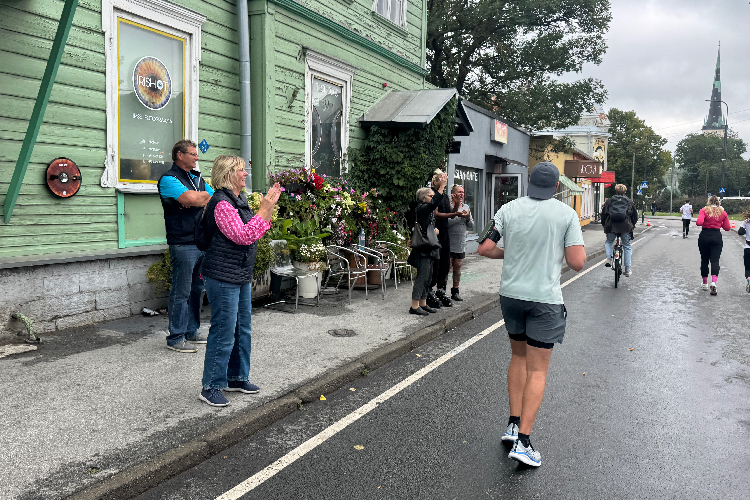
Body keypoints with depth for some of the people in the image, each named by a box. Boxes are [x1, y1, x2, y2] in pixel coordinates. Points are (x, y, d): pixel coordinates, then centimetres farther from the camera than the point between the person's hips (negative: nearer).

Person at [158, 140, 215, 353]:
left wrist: (197, 199, -5)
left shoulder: (198, 179, 19)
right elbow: (190, 198, -23)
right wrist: (204, 197, -1)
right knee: (181, 291, -4)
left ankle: (192, 331, 24)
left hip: (202, 242, 8)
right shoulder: (169, 179, -7)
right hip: (183, 244, -8)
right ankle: (175, 337, 4)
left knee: (197, 289, 13)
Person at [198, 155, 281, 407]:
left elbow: (254, 233, 19)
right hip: (223, 277, -10)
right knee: (223, 334, -4)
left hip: (241, 277, 10)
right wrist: (264, 210, -20)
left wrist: (268, 208, 8)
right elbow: (243, 236, -23)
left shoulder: (239, 200, 14)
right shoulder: (221, 203, -17)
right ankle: (211, 387, 8)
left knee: (242, 330, 17)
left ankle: (237, 378, 30)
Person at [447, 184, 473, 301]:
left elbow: (471, 226, 13)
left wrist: (468, 218, -6)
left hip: (461, 245, 6)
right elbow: (445, 223, -20)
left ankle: (455, 292, 19)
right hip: (449, 244, -6)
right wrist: (457, 215, -22)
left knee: (457, 268, 11)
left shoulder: (466, 207, 14)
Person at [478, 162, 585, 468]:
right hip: (545, 299, -3)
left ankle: (513, 424, 21)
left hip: (510, 293, 3)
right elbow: (577, 262, -9)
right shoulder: (567, 214, -5)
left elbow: (485, 248, -3)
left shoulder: (509, 209, 0)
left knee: (518, 356, 21)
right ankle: (522, 441, 2)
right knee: (537, 370, 3)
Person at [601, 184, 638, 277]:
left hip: (611, 226, 0)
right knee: (627, 247, 11)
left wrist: (604, 225, 24)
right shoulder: (629, 201, 13)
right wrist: (632, 225, 28)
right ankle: (628, 270, 11)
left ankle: (609, 259, 1)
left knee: (609, 242, 26)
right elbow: (635, 216, 16)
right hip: (625, 226, 0)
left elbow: (603, 214, 13)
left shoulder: (609, 201, 12)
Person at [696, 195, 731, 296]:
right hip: (717, 237, 1)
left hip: (704, 236, -1)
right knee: (715, 260, -3)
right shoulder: (723, 213, 4)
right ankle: (713, 282, -23)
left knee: (704, 260, 11)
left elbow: (699, 222, -18)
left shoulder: (704, 210, -3)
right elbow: (727, 228, 7)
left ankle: (705, 284, 19)